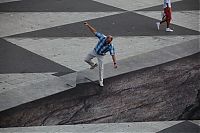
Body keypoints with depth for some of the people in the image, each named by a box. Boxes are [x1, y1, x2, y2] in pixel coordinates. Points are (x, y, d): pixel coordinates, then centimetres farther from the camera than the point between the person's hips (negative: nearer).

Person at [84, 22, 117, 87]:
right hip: (95, 51, 3)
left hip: (100, 55, -3)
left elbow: (113, 55, -31)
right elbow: (94, 31, -26)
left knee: (101, 68, 0)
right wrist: (88, 25, -33)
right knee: (86, 59, 14)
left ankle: (101, 81, 17)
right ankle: (93, 65, 43)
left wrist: (115, 63, -41)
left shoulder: (111, 46, -33)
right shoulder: (103, 37, -30)